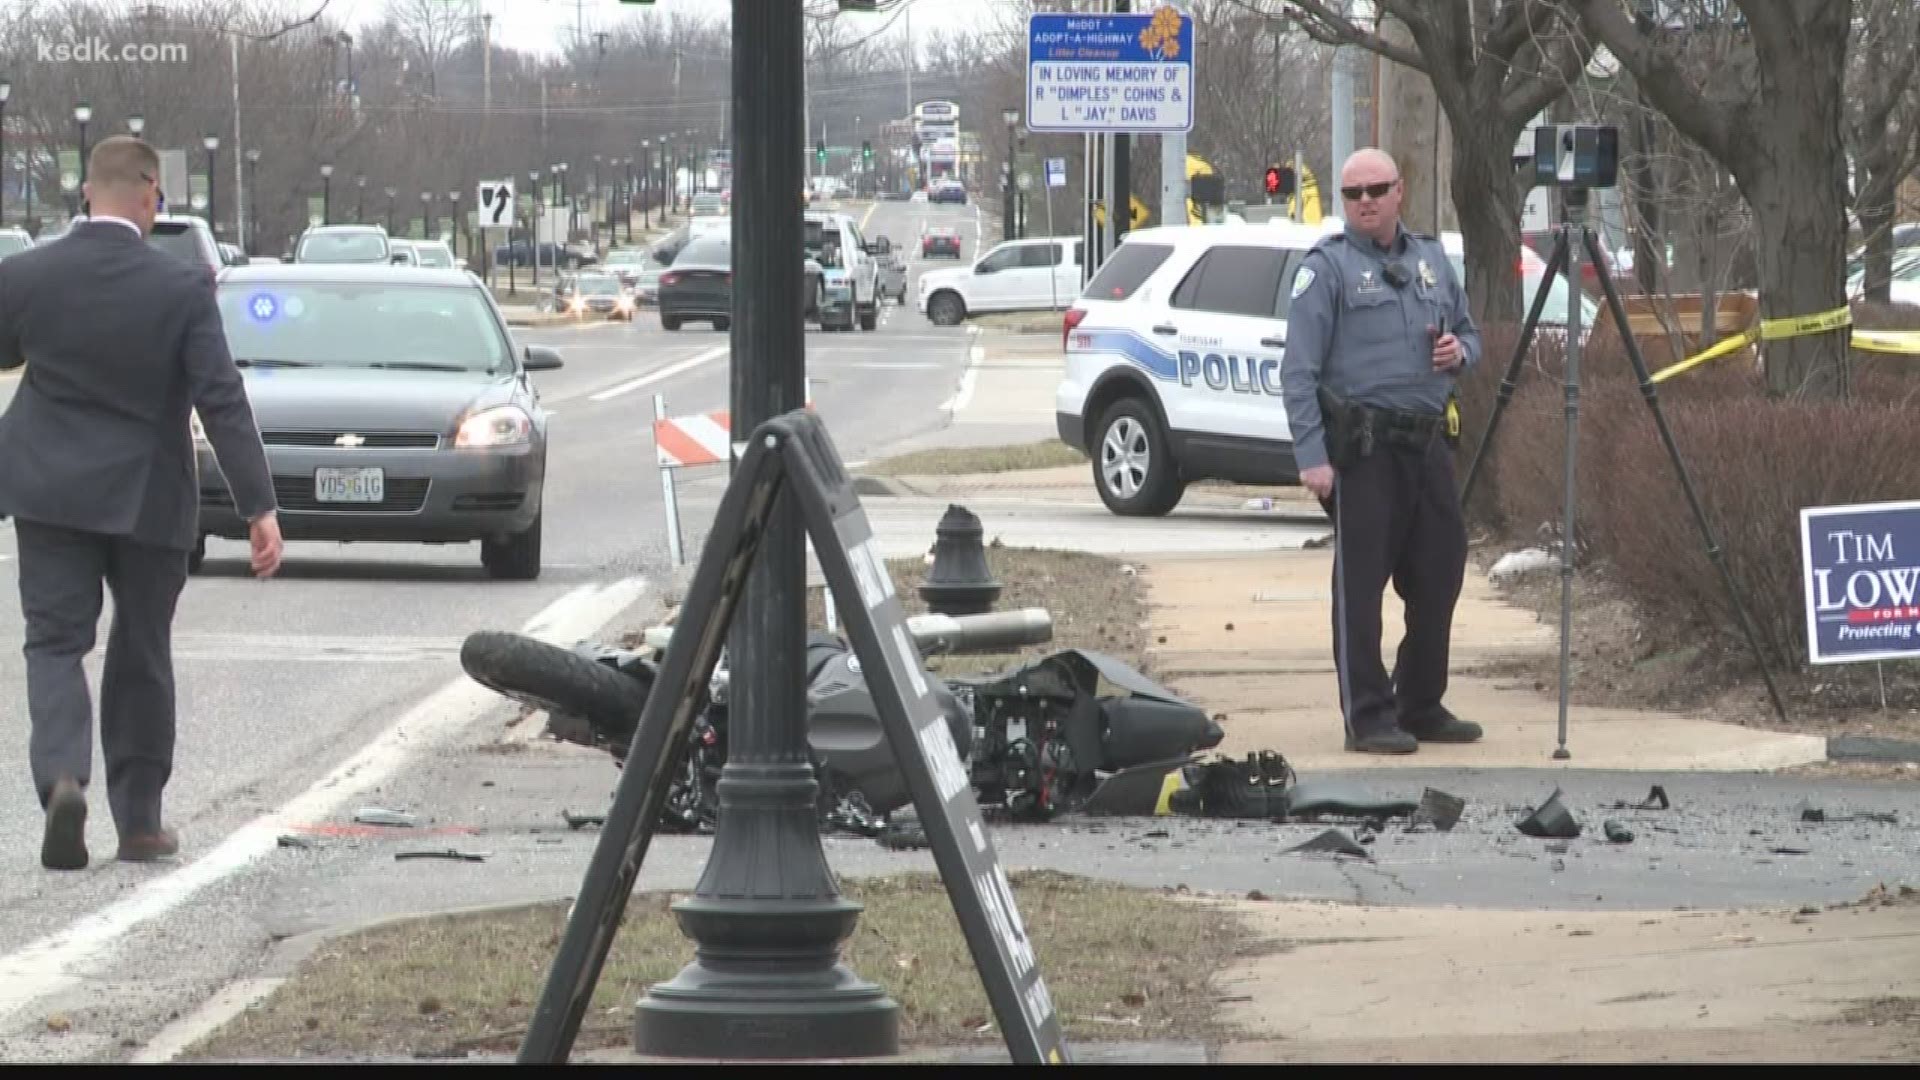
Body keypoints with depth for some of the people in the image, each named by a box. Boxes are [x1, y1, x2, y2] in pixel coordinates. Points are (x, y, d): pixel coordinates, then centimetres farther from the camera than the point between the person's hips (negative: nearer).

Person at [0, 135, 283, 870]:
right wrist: (259, 508, -14)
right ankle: (139, 819, 19)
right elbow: (222, 401, -15)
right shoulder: (182, 288, -13)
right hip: (149, 496, 0)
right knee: (141, 656, 13)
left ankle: (62, 777, -22)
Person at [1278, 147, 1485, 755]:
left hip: (1429, 445, 6)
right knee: (1360, 583, -4)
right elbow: (1299, 370, -9)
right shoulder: (1327, 268, -4)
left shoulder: (1430, 260, 15)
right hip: (1362, 447, -6)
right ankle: (1368, 718, 0)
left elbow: (1469, 333, 27)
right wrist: (1311, 454, -17)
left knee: (1437, 578, 10)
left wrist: (1460, 352, 1)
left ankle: (1422, 707, 22)